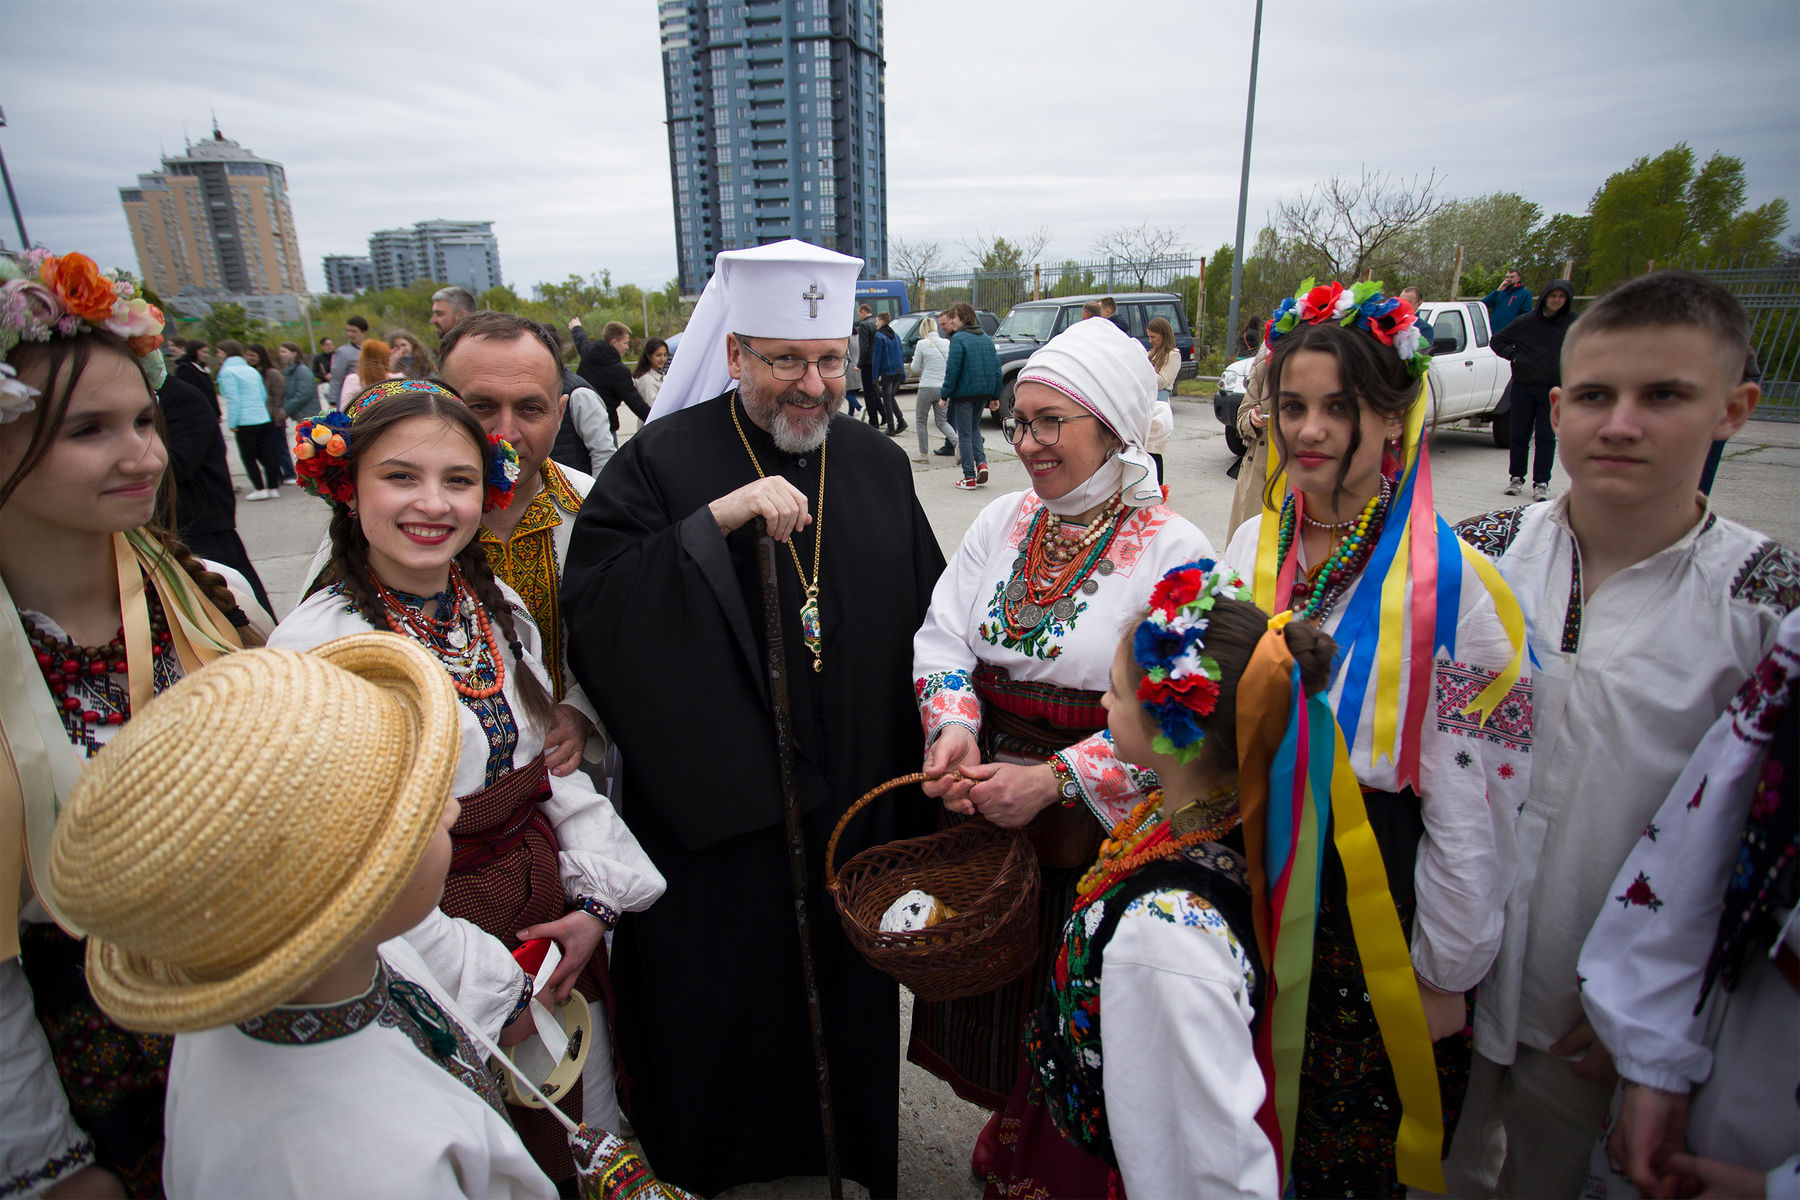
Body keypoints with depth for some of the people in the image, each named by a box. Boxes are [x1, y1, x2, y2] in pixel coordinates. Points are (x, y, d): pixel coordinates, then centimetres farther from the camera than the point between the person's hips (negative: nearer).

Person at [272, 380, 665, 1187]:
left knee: (573, 1131, 23)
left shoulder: (499, 607, 1)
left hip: (548, 906, 6)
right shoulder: (315, 645, -18)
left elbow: (554, 765, 4)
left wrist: (595, 900, -5)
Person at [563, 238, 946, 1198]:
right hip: (711, 813, -3)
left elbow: (929, 623, 8)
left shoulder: (879, 466, 3)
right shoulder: (662, 462, -9)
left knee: (845, 996, 21)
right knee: (713, 1007, 16)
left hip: (853, 807, 4)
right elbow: (589, 609, -19)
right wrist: (717, 519, -29)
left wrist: (925, 784, 7)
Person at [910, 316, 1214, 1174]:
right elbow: (943, 635, 0)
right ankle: (1010, 1116, 53)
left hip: (1096, 831, -4)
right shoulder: (1003, 522, 2)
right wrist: (954, 724, -18)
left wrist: (1056, 780, -24)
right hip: (981, 809, 5)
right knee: (991, 983, 22)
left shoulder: (1174, 550, -14)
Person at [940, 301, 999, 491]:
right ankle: (981, 462, 5)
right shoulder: (986, 338, 10)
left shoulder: (958, 339, -11)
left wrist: (944, 394, -10)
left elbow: (952, 370, -17)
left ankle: (969, 478, 3)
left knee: (964, 434, 2)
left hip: (964, 392, -6)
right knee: (974, 427, 24)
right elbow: (997, 368, 10)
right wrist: (995, 396, 14)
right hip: (984, 393, 6)